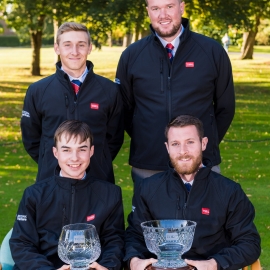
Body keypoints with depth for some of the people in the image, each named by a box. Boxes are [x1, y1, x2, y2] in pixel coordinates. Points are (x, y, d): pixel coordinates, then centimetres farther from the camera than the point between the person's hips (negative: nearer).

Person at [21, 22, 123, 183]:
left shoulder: (109, 90, -1)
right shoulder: (37, 91, 0)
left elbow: (115, 137, 8)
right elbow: (31, 139, 8)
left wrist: (100, 164, 2)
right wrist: (49, 164, 3)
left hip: (99, 181, 0)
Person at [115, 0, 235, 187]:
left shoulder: (212, 51, 1)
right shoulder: (131, 55, 3)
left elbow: (225, 107, 9)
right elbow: (123, 108, 12)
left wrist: (208, 143, 6)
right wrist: (144, 141, 8)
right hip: (147, 169, 1)